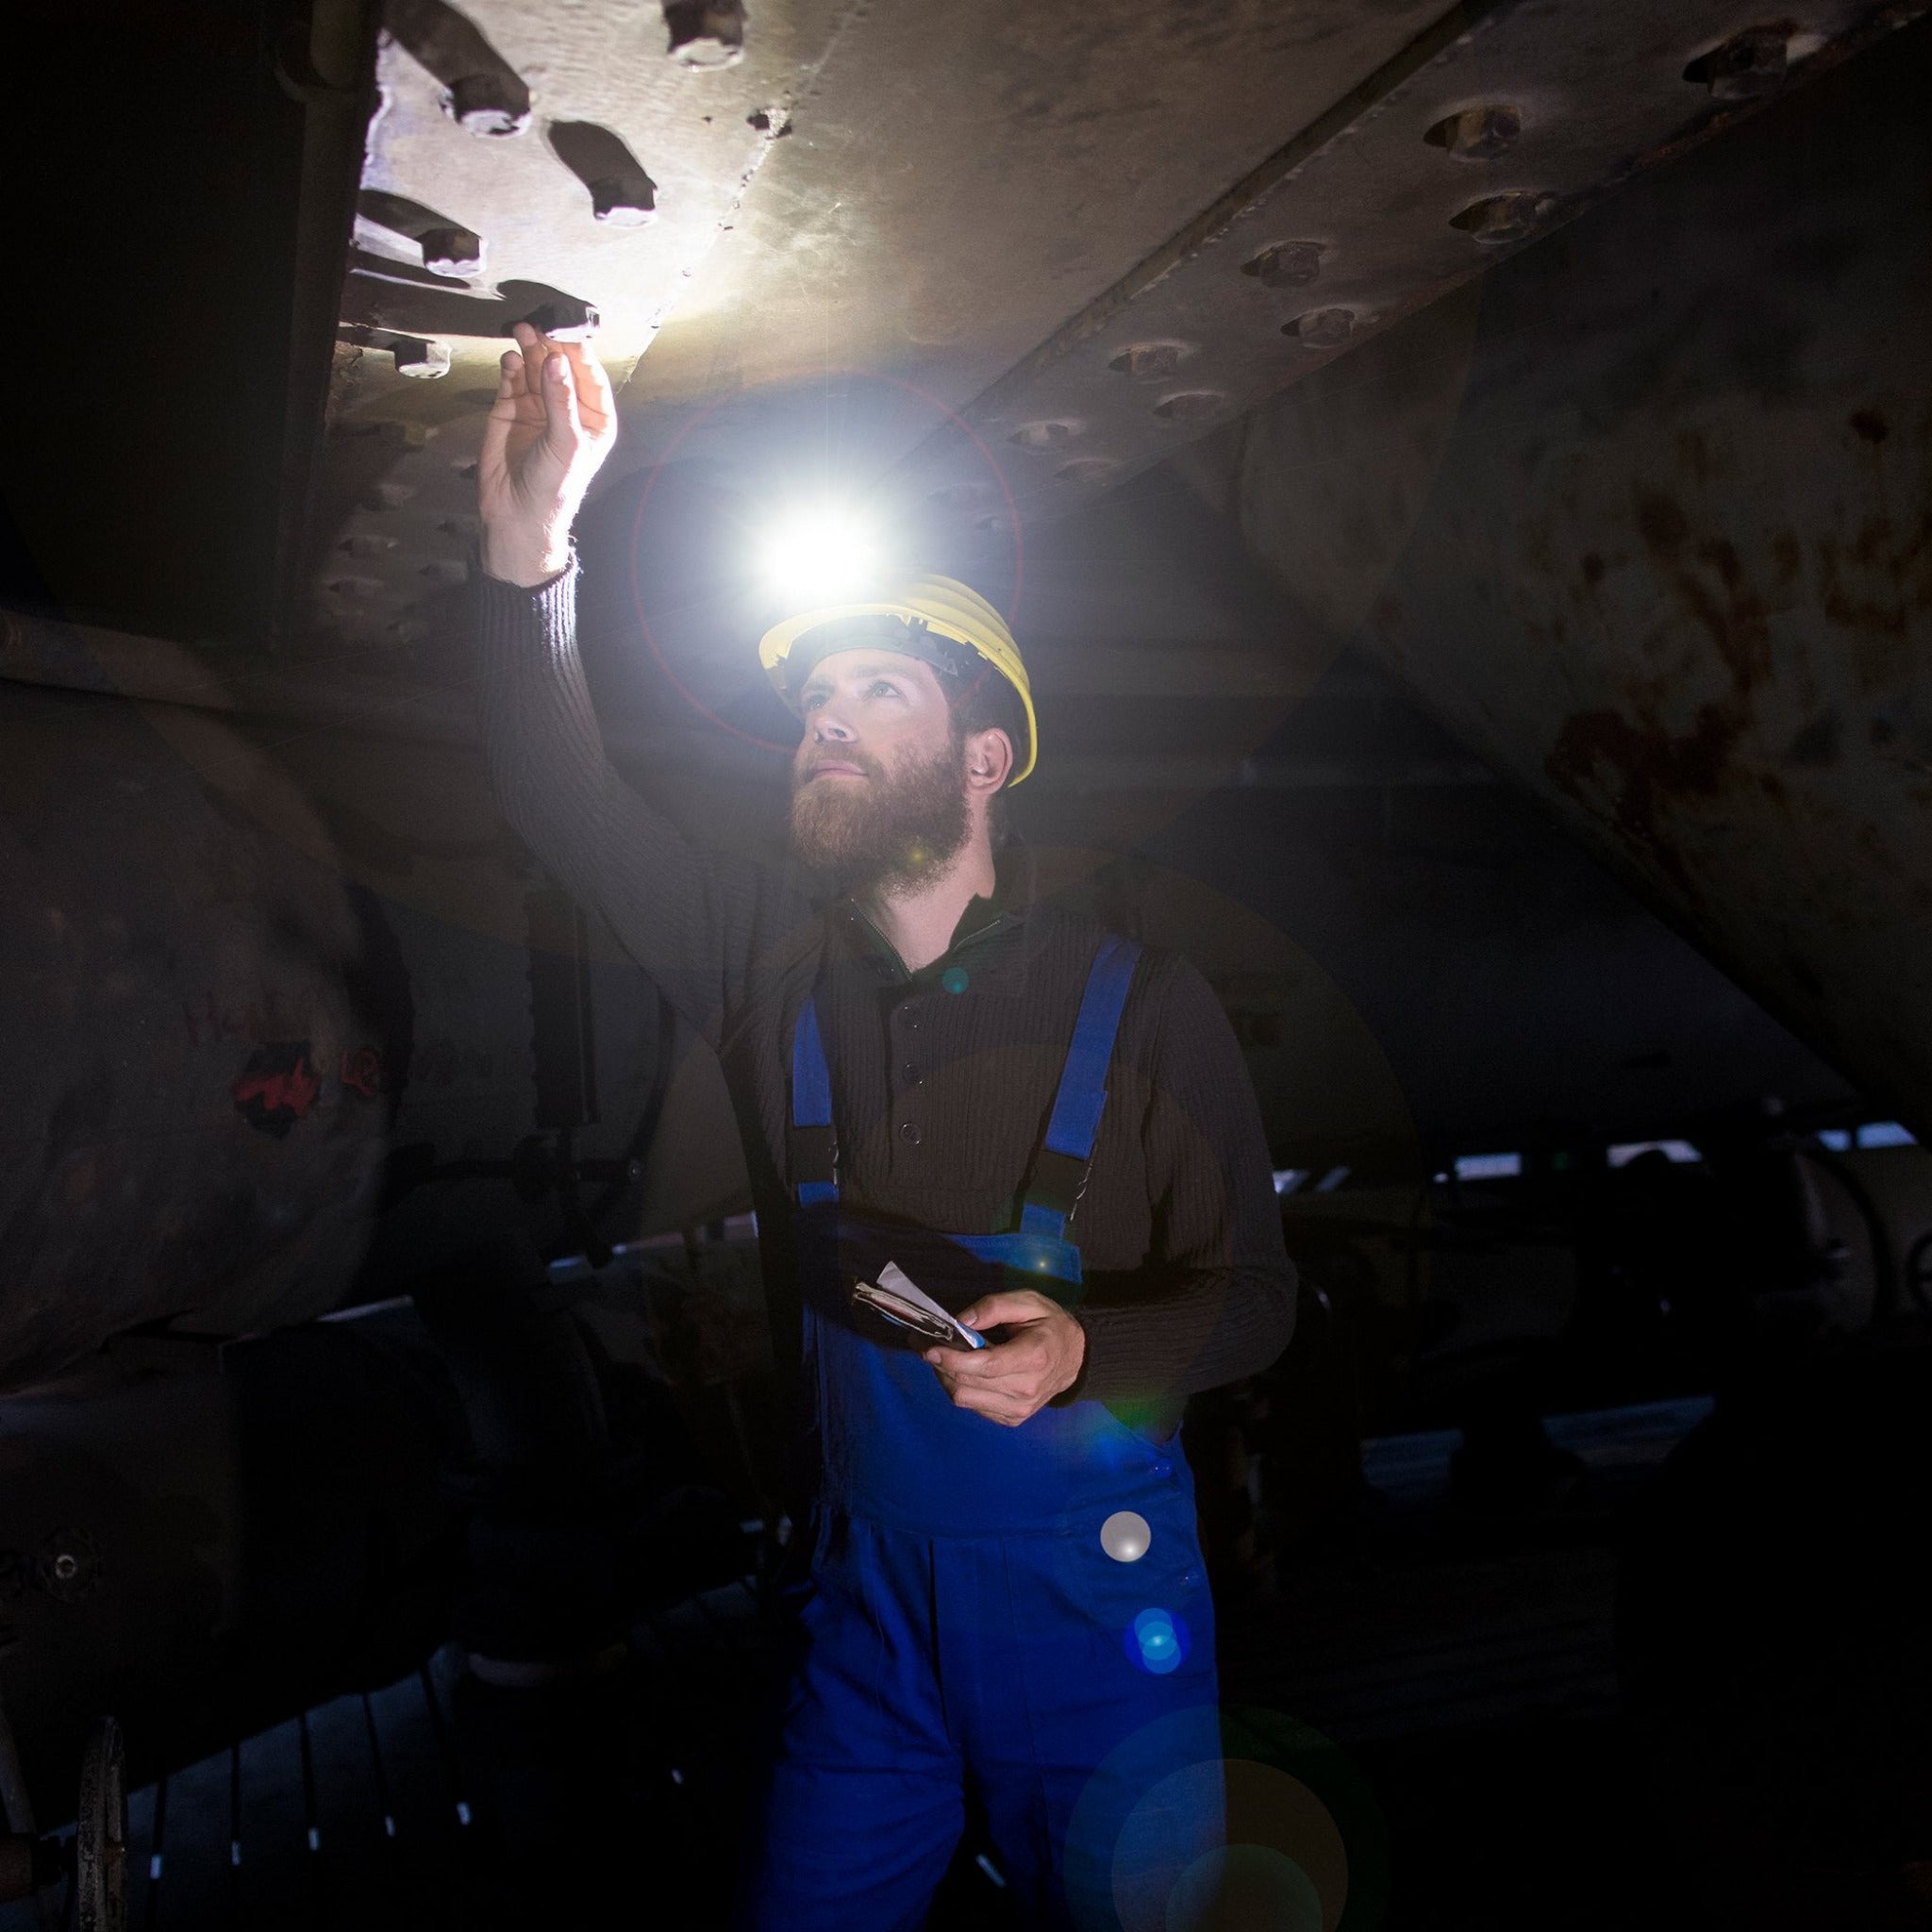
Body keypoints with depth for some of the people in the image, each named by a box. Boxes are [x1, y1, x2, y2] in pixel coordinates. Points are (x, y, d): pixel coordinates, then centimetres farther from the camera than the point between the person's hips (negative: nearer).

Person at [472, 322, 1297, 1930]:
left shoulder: (1139, 1006, -11)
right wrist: (526, 547, -17)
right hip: (858, 1591, 3)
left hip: (1089, 1595, -2)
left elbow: (1254, 1293, -5)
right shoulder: (773, 964, -2)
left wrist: (1084, 1351, -25)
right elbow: (571, 808, -5)